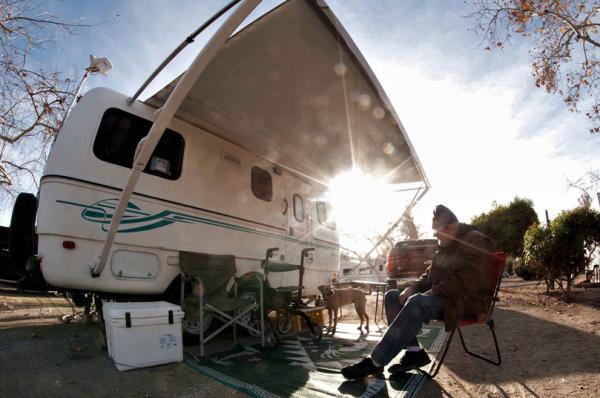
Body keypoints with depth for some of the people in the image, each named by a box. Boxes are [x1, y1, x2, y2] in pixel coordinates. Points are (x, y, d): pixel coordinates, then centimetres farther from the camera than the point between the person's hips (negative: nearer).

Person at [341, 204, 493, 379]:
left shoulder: (475, 241, -12)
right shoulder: (447, 246, 17)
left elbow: (467, 281, -24)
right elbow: (430, 274, 18)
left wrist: (433, 292, -21)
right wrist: (412, 288, -1)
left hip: (467, 301, -10)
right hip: (445, 296, 10)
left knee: (417, 303, -35)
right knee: (392, 296, -2)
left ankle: (375, 362, -31)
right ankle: (414, 352, -13)